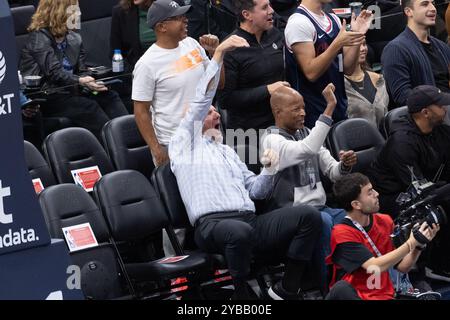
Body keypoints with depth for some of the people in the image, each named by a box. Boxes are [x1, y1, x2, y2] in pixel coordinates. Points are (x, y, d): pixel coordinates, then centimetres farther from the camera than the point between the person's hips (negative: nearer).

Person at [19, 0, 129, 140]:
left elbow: (81, 71, 13)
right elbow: (54, 72, -16)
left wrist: (89, 81, -10)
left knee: (109, 96, -16)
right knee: (87, 105, -30)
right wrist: (80, 81, -28)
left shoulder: (73, 38, 17)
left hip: (69, 91, 7)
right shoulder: (39, 37, -6)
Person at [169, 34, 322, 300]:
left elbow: (255, 190, 30)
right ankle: (242, 296, -22)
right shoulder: (184, 144, 14)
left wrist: (268, 170, 8)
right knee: (240, 231, -43)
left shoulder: (227, 151, 34)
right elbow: (201, 100, 1)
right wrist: (219, 53, -4)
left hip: (251, 221, 7)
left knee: (309, 216, -13)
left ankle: (287, 289, -9)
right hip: (213, 225, -7)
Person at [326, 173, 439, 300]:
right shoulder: (342, 233, -11)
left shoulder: (385, 221, 8)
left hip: (384, 296, 4)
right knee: (342, 288, -39)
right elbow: (375, 267, -19)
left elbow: (402, 266, 11)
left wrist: (419, 245, -7)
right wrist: (411, 243, -16)